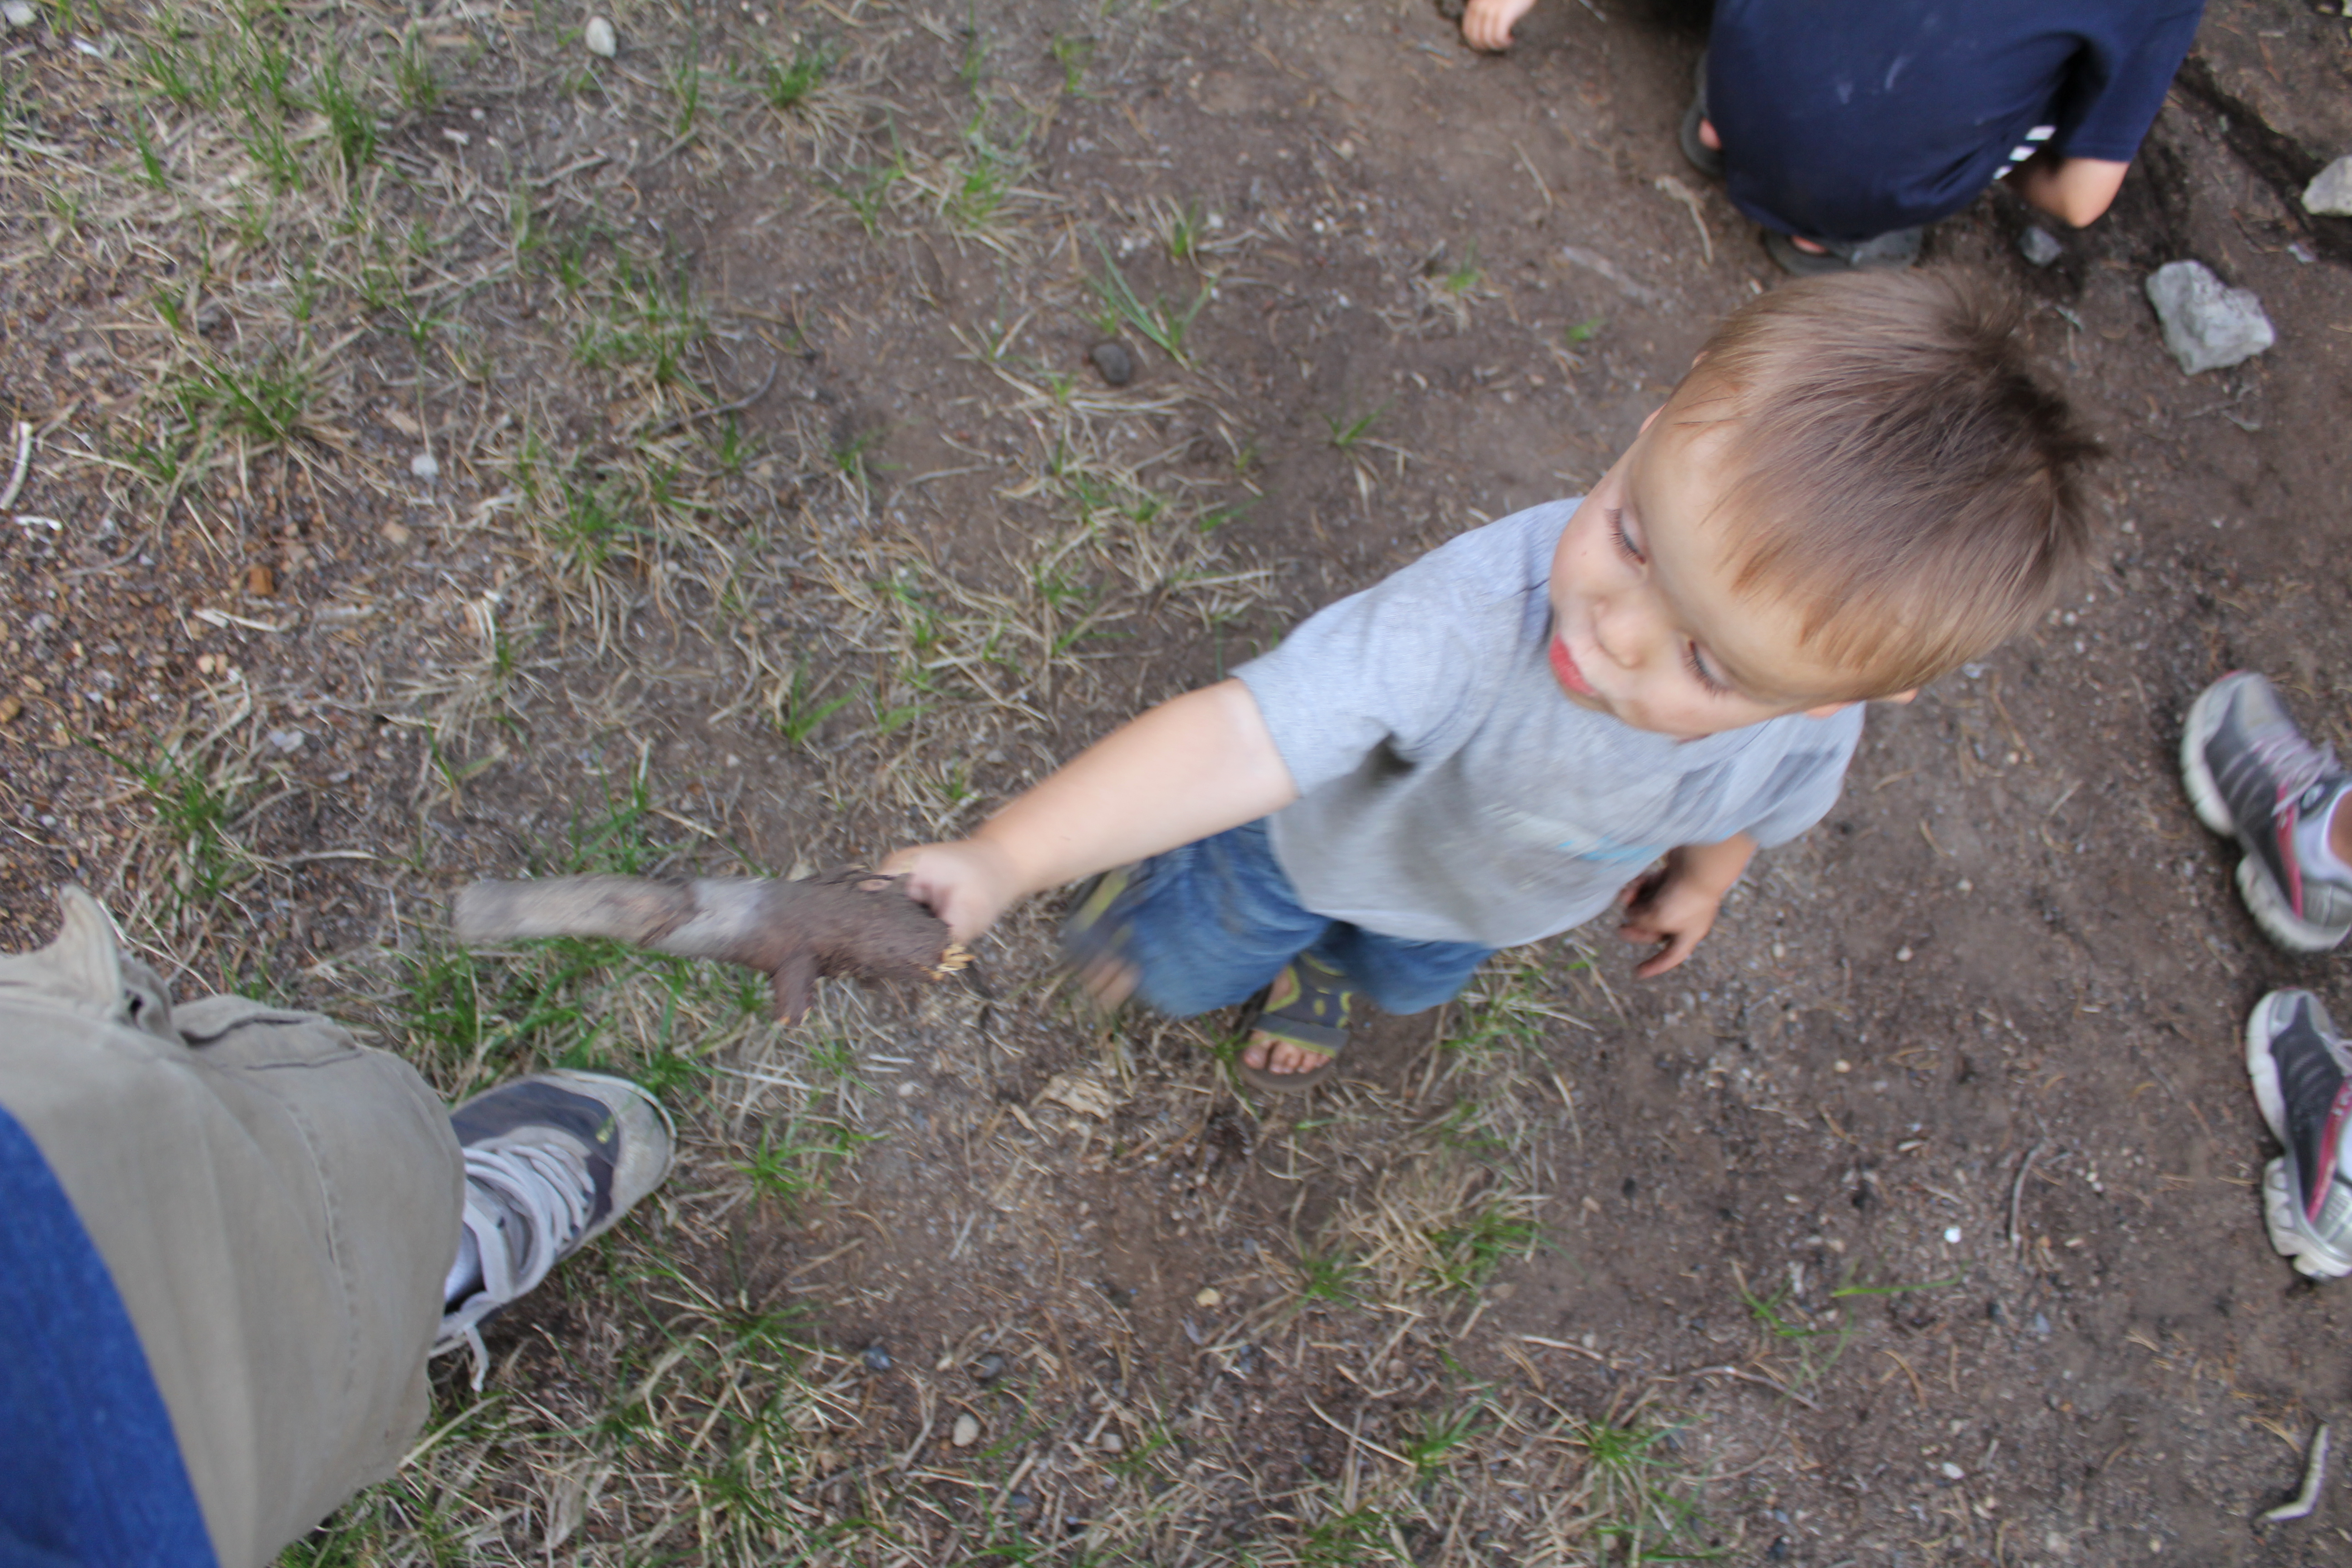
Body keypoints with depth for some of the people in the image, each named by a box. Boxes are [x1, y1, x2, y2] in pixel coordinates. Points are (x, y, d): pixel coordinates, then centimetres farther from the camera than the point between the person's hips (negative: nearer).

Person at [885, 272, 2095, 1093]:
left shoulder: (1805, 733, -35)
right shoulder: (1484, 609, -51)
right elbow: (1243, 736, -58)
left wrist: (1698, 878, 12)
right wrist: (1004, 858, -67)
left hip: (1493, 908, 4)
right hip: (1327, 834, -3)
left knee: (1403, 983, 35)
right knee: (1181, 973, 21)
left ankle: (1325, 962, 69)